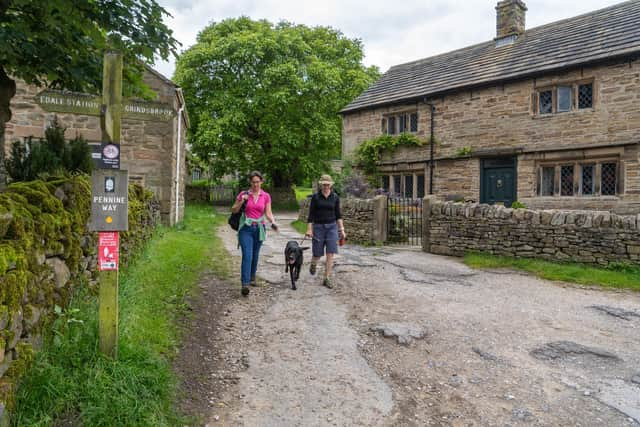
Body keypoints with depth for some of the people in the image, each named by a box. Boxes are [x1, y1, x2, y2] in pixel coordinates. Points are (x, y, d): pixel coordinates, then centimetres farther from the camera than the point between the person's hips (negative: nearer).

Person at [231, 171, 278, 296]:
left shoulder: (266, 196, 2)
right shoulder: (243, 194, -2)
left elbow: (268, 213, -1)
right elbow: (233, 210, 3)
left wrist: (273, 222, -21)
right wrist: (241, 201, -14)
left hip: (259, 228, 2)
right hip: (246, 228, -2)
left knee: (255, 255, 15)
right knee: (247, 255, -14)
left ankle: (252, 278, 35)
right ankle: (245, 284, -16)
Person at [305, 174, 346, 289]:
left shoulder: (335, 197, 1)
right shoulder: (315, 197, -3)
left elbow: (338, 215, 4)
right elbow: (311, 214, -3)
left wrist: (341, 229, -2)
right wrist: (309, 229, -9)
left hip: (332, 227, 1)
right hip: (318, 227, -1)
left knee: (330, 254, -8)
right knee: (317, 254, 4)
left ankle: (327, 279, 2)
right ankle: (313, 264, 41)